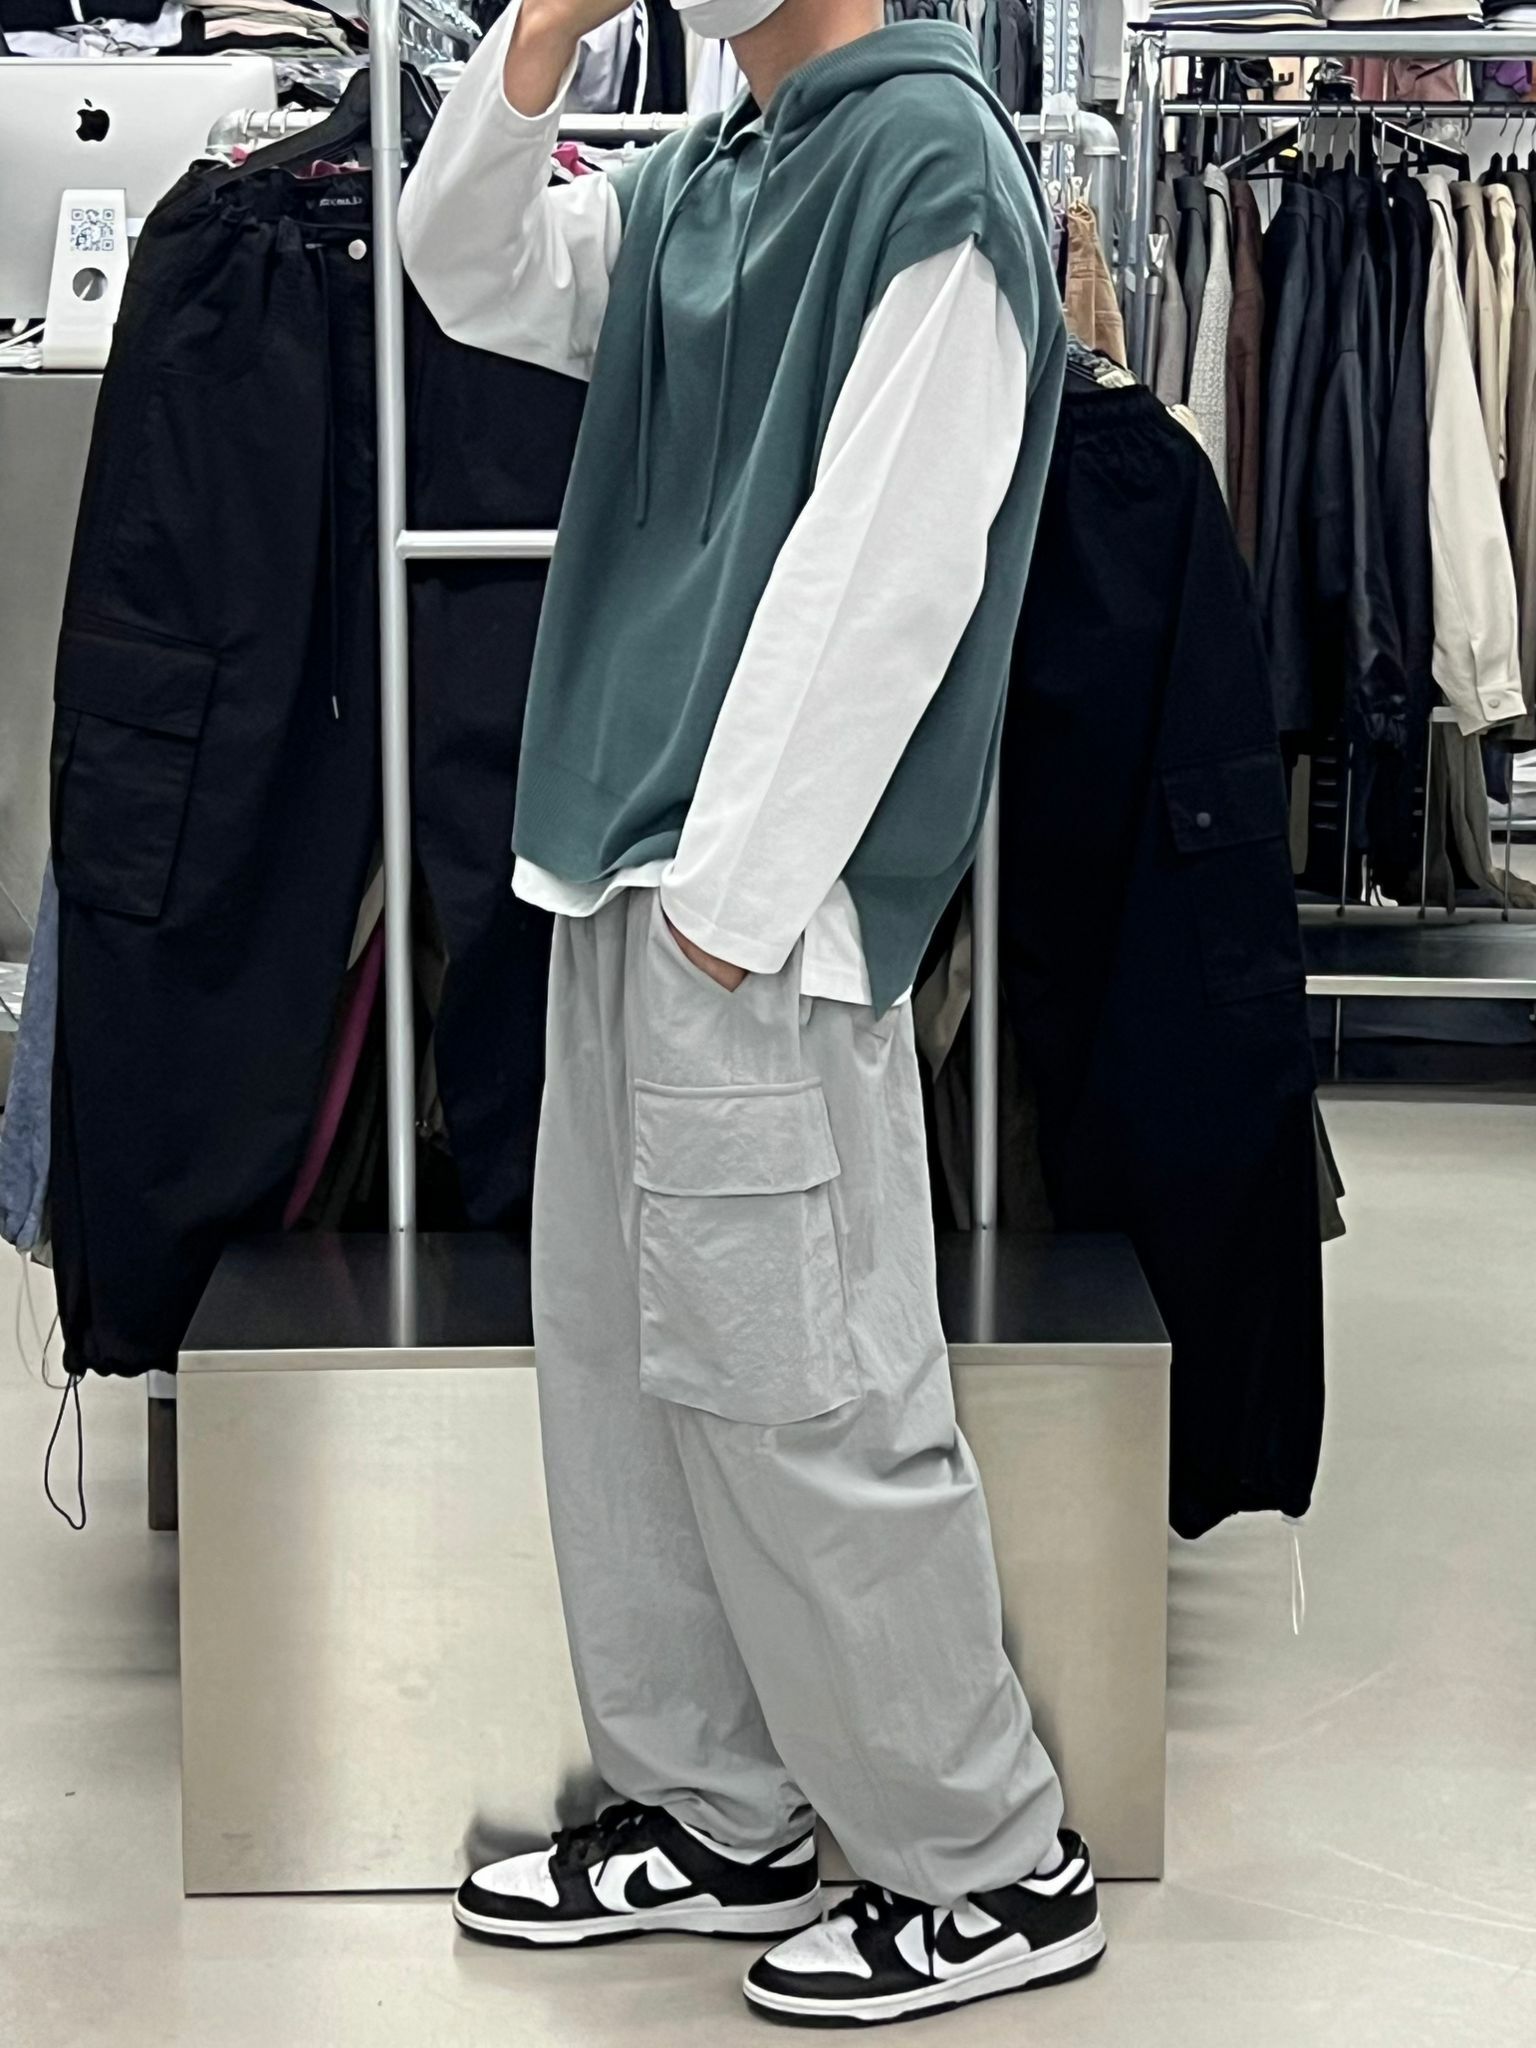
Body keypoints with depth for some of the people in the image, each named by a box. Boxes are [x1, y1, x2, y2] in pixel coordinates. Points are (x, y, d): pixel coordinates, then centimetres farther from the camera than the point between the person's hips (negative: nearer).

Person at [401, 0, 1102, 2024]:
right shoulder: (697, 173, 15)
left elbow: (885, 566, -17)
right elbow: (472, 278, 18)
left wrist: (731, 890, -18)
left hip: (762, 890, -9)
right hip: (628, 866, 9)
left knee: (796, 1386, -4)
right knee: (615, 1343, 13)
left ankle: (991, 1869, 11)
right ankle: (714, 1814, 26)